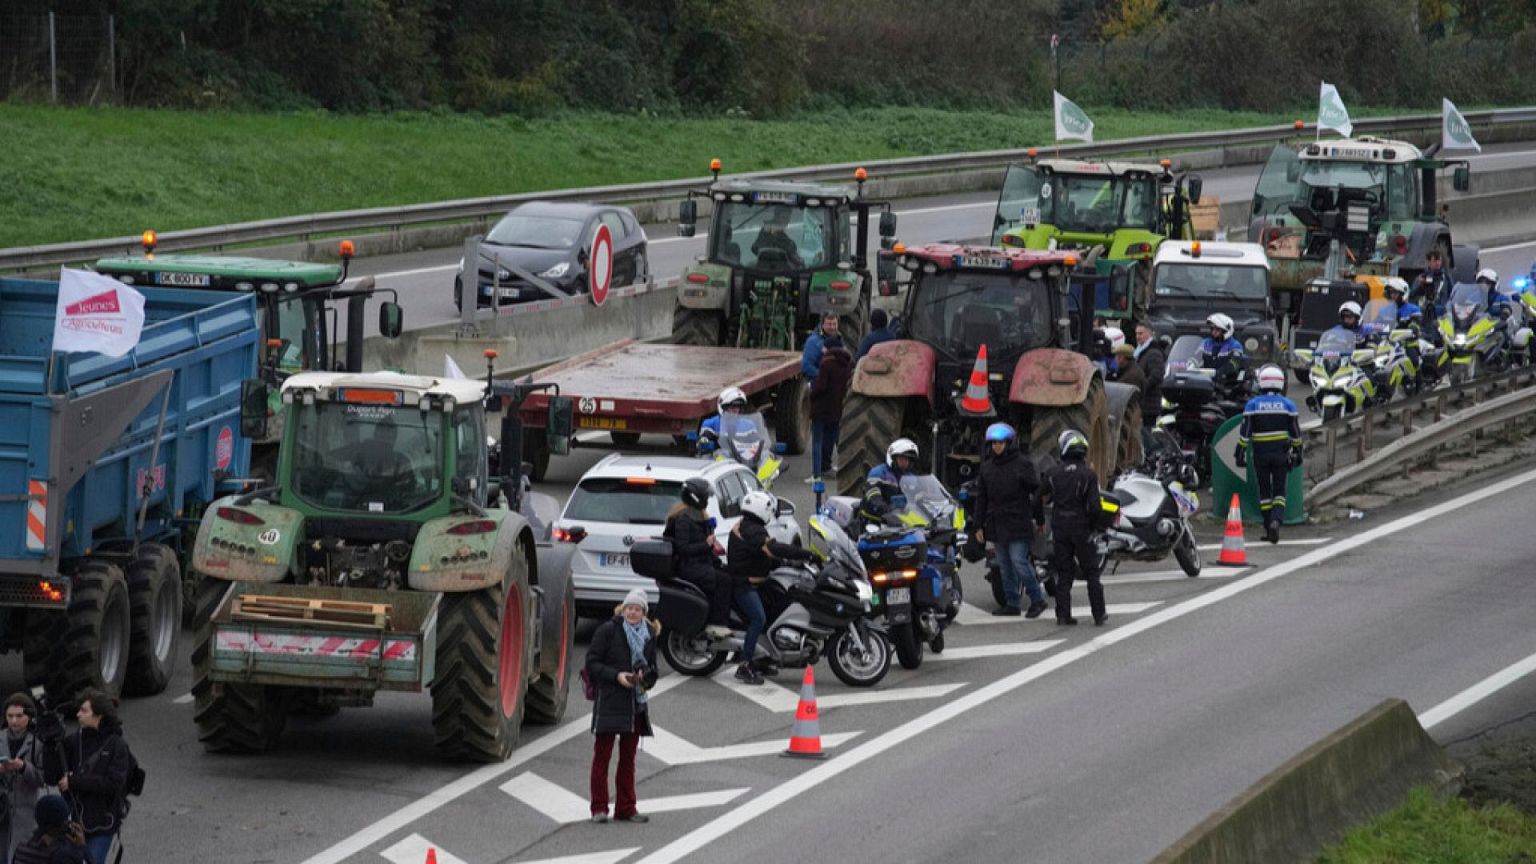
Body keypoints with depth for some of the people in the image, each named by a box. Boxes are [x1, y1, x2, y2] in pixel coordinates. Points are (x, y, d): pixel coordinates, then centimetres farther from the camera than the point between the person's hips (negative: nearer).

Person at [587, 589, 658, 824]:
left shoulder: (648, 635, 9)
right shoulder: (608, 630, -6)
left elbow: (652, 669, 18)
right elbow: (592, 663, -7)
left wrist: (645, 679, -4)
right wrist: (616, 676, -18)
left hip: (636, 702, 5)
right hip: (609, 700, -5)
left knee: (628, 757, 10)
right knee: (602, 754, -2)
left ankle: (626, 809, 15)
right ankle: (599, 809, 2)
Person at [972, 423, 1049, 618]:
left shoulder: (1022, 463, -3)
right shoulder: (987, 466, 13)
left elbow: (1035, 491, -2)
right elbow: (981, 497, 16)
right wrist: (979, 525, 12)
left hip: (1017, 521, -6)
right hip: (996, 524, 6)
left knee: (1019, 561, -12)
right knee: (1005, 565, 7)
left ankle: (1037, 600, -2)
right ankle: (1012, 603, 11)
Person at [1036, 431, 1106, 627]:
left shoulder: (1053, 473, 1)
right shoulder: (1088, 474, -8)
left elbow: (1039, 500, 5)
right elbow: (1094, 505, -15)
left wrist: (1040, 522, 21)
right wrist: (1095, 526, 2)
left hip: (1059, 529, 2)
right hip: (1082, 528, -2)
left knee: (1063, 574, 8)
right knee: (1091, 573, 8)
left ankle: (1063, 615, 3)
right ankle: (1099, 614, 8)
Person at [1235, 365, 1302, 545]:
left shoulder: (1252, 405, -3)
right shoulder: (1288, 405, 0)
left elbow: (1245, 432, -5)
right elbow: (1295, 433, 4)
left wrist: (1240, 453, 0)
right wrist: (1297, 453, 14)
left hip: (1260, 455, 0)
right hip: (1281, 454, 0)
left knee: (1264, 491, 11)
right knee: (1279, 490, 6)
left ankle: (1269, 529, 11)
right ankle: (1276, 519, -20)